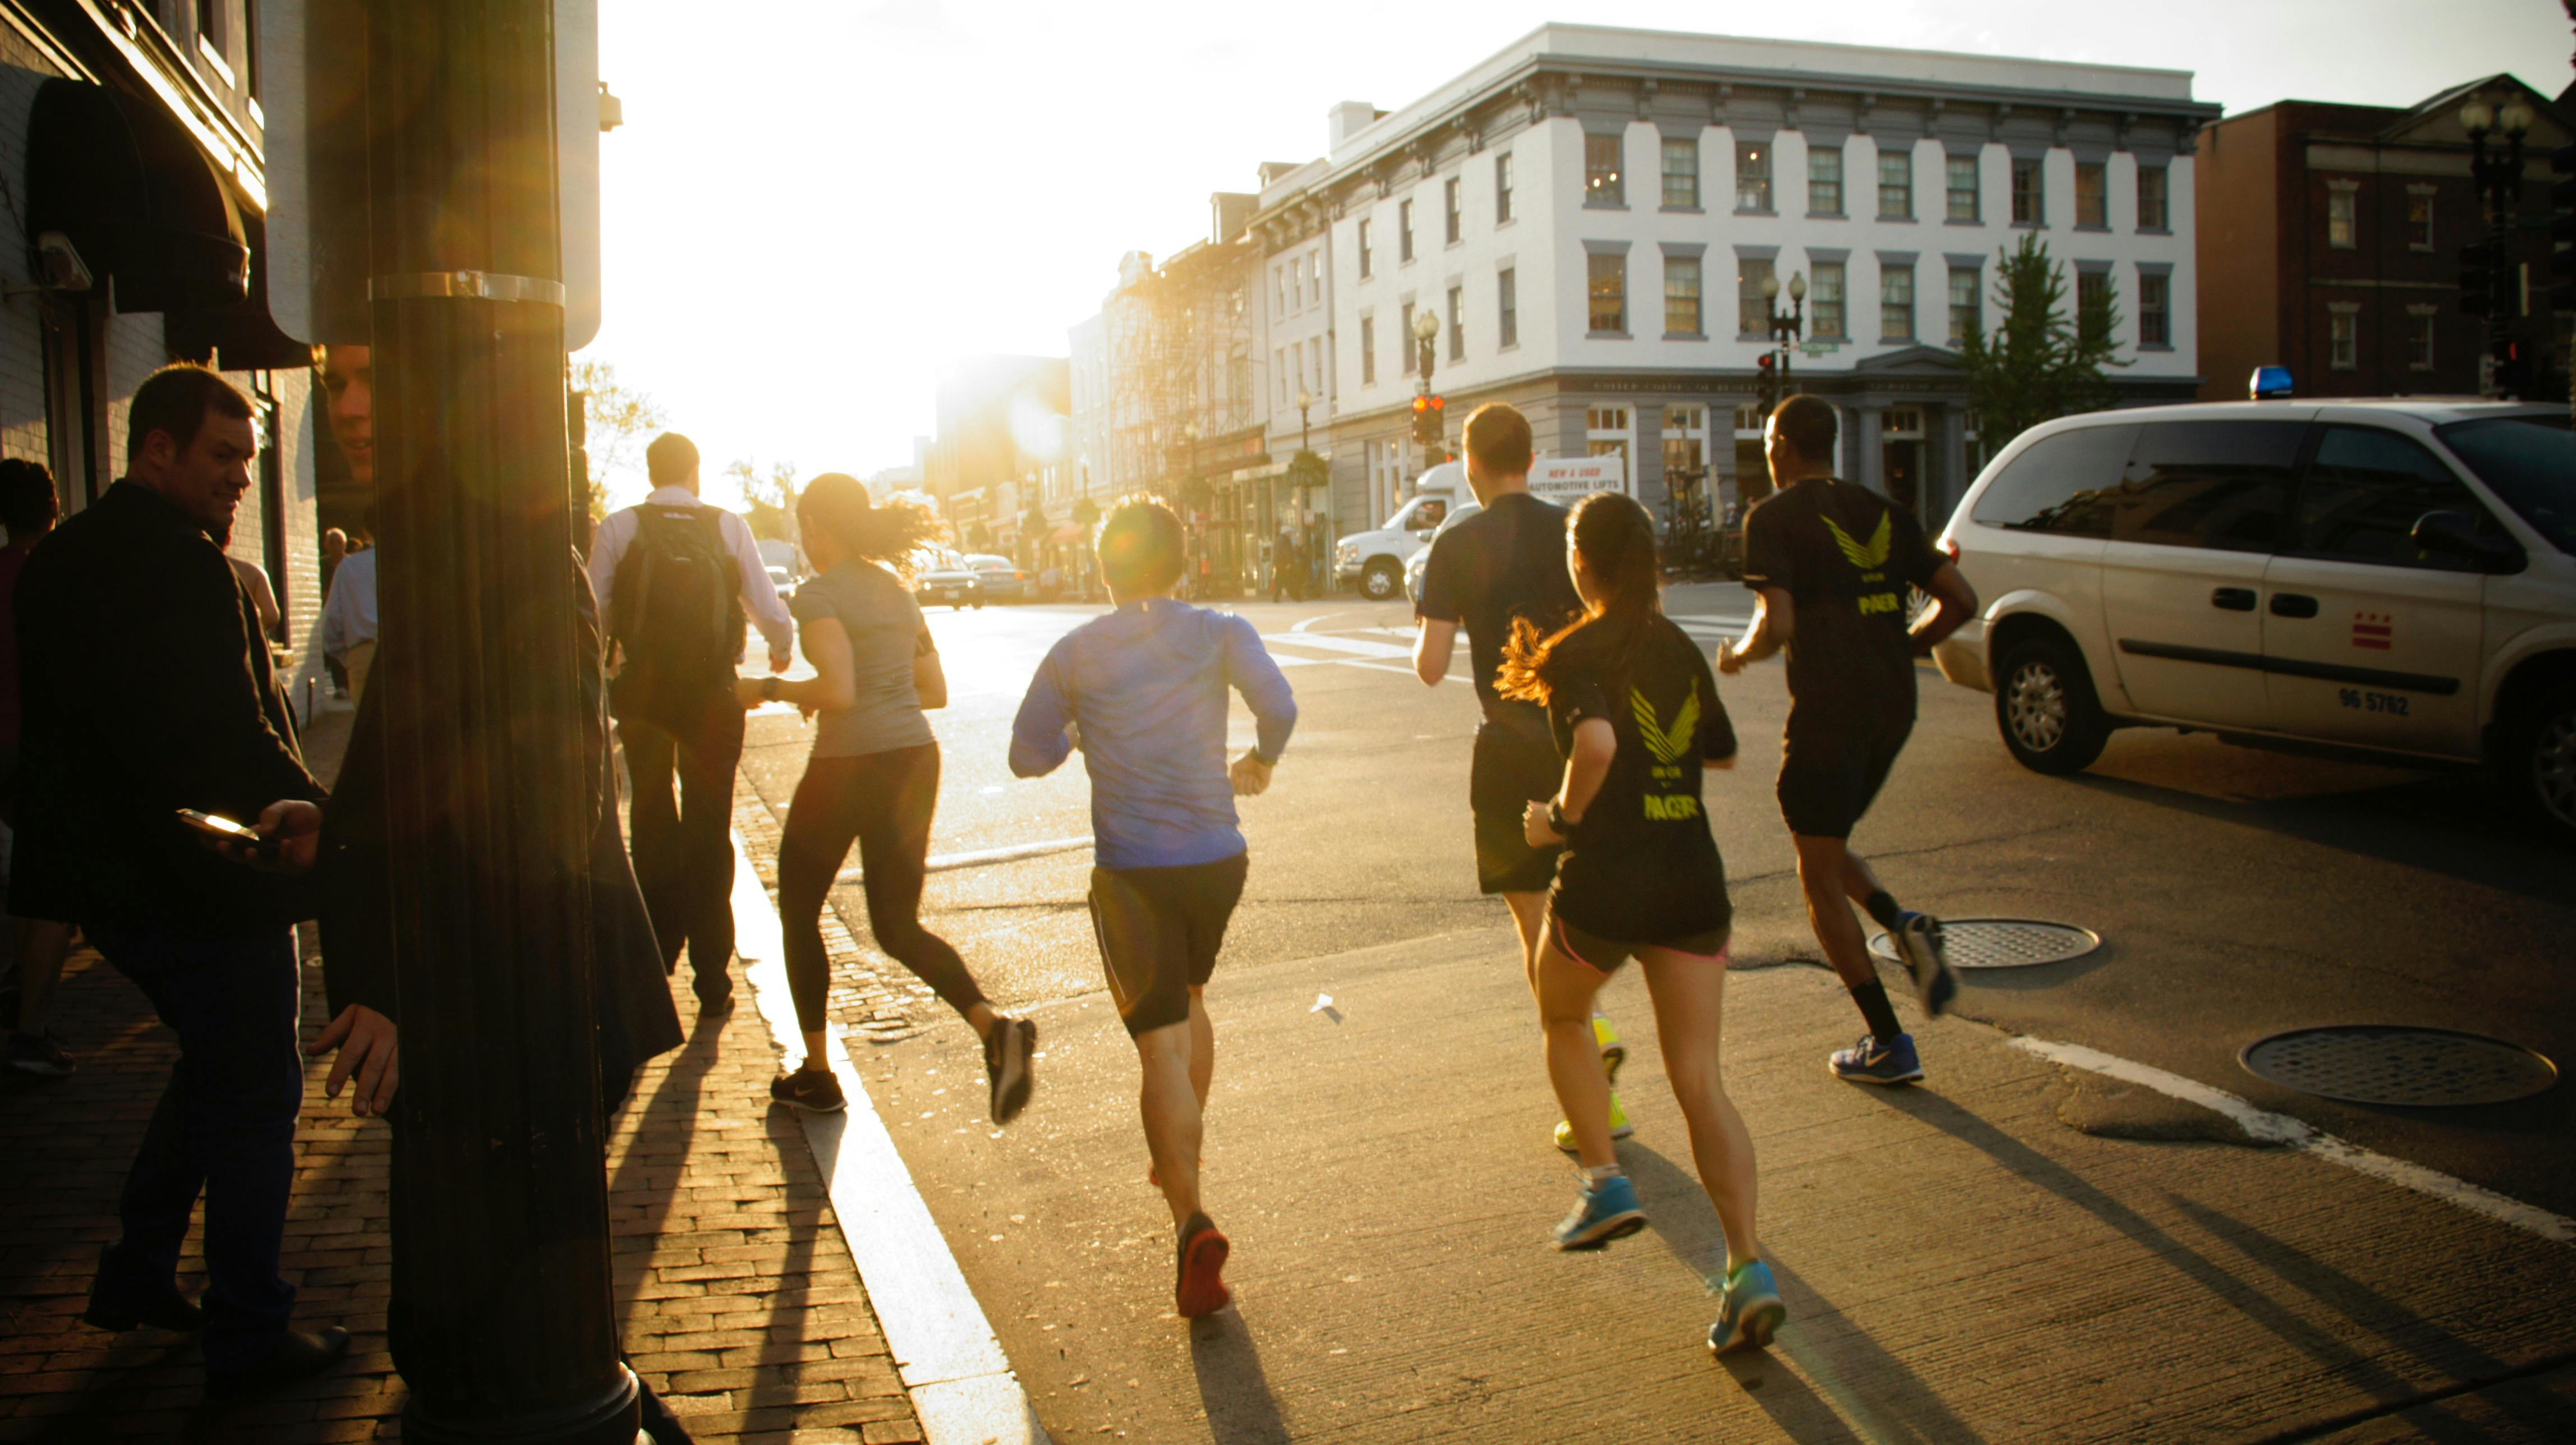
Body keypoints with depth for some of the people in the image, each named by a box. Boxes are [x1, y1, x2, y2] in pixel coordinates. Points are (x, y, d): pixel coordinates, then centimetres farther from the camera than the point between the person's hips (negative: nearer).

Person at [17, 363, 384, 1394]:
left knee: (214, 1068, 25)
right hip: (204, 883, -10)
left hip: (111, 874, 10)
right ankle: (248, 1338, 10)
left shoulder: (59, 562, 13)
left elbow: (69, 730, 18)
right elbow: (228, 741, -26)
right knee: (253, 1097, 1)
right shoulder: (175, 563, -20)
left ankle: (137, 1277, 34)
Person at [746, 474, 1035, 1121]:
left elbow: (839, 692, -22)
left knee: (798, 914, 16)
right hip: (915, 759, 7)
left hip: (849, 766, -6)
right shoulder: (897, 590, 13)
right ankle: (994, 1028, -13)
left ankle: (817, 1074, 21)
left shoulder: (820, 593, -10)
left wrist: (768, 689, -6)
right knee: (898, 927, 12)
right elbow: (935, 691, 16)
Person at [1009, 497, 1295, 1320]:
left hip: (1131, 872, -2)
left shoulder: (1076, 653, 1)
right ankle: (1176, 1159, 40)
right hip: (1217, 859, 2)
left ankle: (1192, 1220, -19)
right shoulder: (1218, 634, 0)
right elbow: (1279, 706, -16)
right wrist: (1261, 761, 5)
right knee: (1188, 999, 27)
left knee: (1161, 1043, -3)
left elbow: (1028, 757, 6)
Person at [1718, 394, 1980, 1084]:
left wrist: (1738, 655, 0)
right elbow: (1960, 599, 8)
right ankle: (1905, 926, -2)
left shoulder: (1774, 517, -7)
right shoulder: (1882, 512, 12)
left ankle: (1888, 1045, 8)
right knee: (1831, 850, 25)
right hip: (1893, 704, 7)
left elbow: (1779, 624, -19)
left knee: (1820, 878, 6)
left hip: (1827, 709, -7)